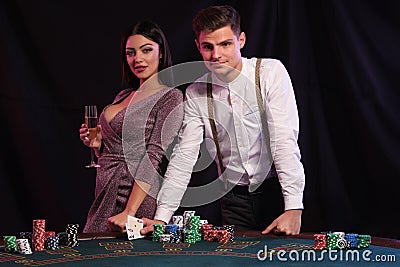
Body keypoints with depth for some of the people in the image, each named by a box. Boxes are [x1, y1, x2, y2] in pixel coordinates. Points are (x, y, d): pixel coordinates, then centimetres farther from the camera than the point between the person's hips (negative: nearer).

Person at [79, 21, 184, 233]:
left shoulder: (170, 97, -7)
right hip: (106, 199, 7)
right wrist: (98, 145, 1)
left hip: (137, 200, -7)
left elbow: (153, 158, -17)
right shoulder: (123, 96, 15)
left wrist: (129, 213, -24)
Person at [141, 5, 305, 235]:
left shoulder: (271, 72, -11)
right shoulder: (196, 93, -2)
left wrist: (293, 208, -28)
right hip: (234, 197, 3)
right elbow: (183, 157, -3)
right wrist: (162, 218, -12)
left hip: (277, 190, -3)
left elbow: (285, 140, -19)